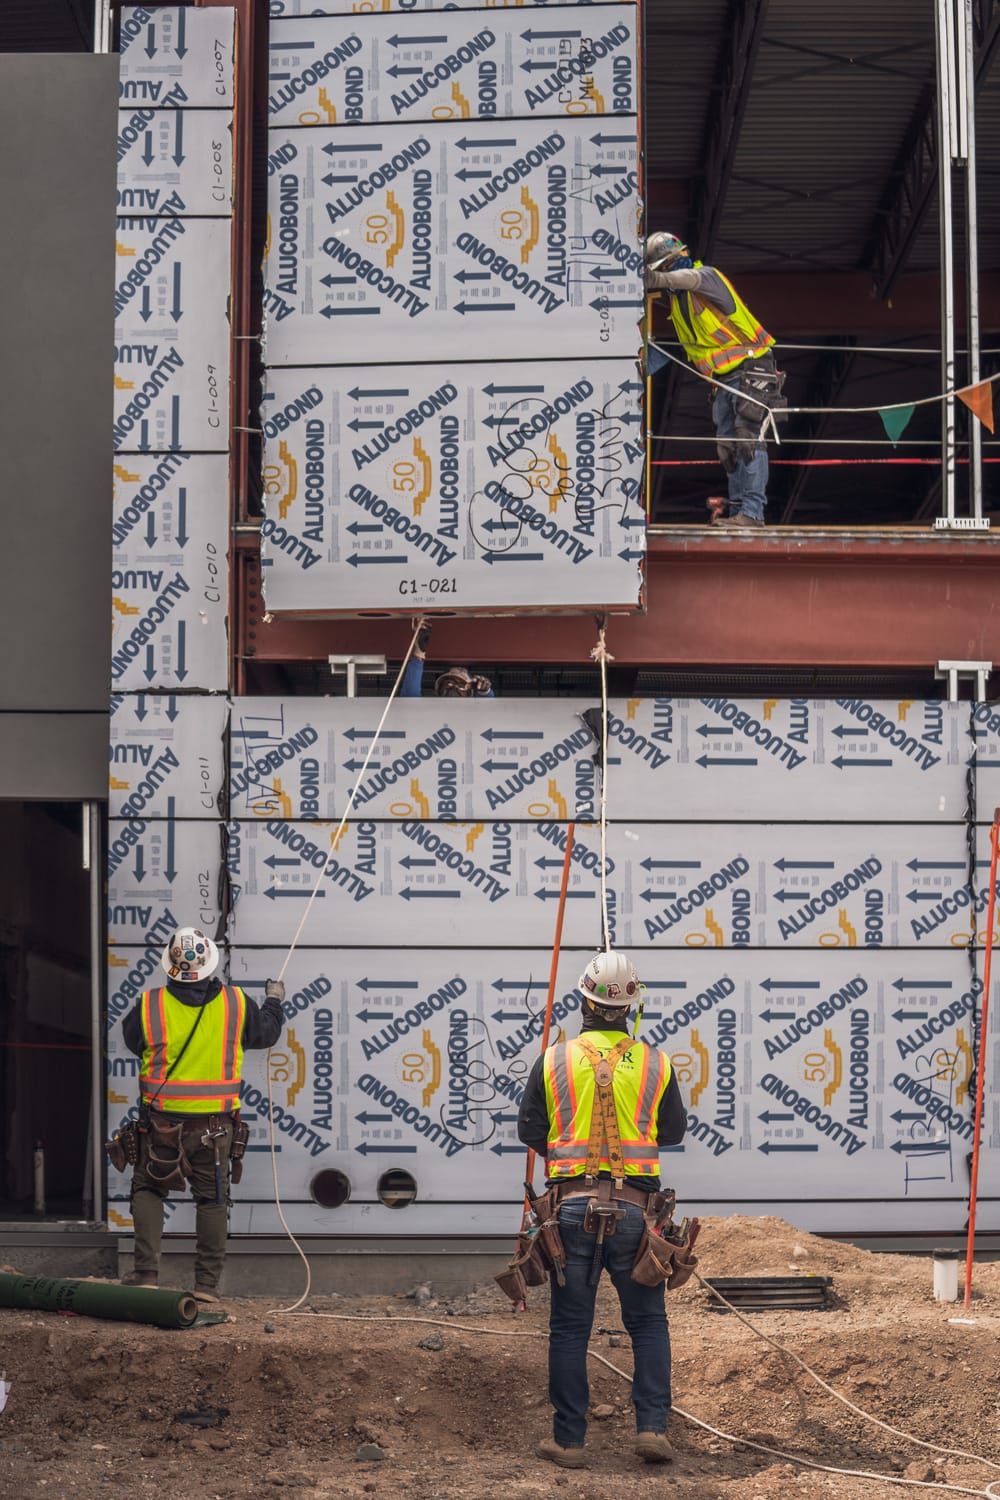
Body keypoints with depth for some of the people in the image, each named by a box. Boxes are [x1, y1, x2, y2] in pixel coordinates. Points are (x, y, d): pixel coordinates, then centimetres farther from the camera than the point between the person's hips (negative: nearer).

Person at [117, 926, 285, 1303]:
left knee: (148, 1190, 14)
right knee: (212, 1200, 11)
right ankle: (206, 1284, 11)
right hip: (216, 1126, 1)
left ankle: (146, 1272, 5)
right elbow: (267, 1031, 14)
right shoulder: (236, 1004, -5)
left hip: (162, 1123, -1)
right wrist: (274, 1000, 35)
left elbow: (131, 1039, 11)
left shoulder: (149, 1007, -9)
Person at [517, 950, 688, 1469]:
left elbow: (529, 1129, 8)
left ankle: (568, 1439, 9)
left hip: (573, 1207, 0)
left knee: (570, 1326, 7)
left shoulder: (554, 1060, 0)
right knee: (648, 1322, 12)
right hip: (633, 1210, 0)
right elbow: (674, 1131, 15)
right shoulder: (655, 1063, 2)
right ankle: (652, 1426, 2)